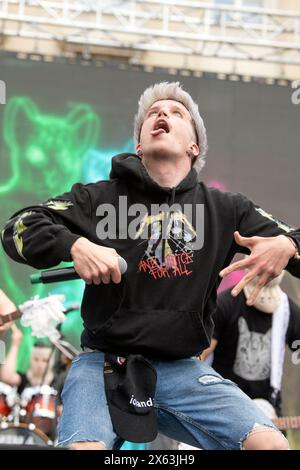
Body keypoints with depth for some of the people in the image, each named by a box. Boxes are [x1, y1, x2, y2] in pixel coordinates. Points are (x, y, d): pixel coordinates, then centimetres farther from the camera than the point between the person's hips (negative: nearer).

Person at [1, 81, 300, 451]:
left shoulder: (226, 209, 9)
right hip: (104, 363, -2)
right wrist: (74, 245, -18)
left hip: (183, 369, 2)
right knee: (84, 447, -30)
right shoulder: (101, 197, 5)